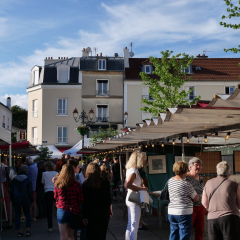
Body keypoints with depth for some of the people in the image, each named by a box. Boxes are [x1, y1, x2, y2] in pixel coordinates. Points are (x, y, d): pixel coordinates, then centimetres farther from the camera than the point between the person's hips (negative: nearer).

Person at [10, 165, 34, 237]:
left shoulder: (14, 180, 2)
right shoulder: (28, 180, -6)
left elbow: (11, 191, 6)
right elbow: (30, 191, -5)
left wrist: (12, 199, 14)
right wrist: (32, 200, 5)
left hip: (16, 201, 1)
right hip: (25, 200, -1)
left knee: (17, 215, 7)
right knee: (27, 214, 10)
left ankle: (19, 231, 9)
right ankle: (28, 230, 4)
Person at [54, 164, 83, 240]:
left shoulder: (58, 184, -9)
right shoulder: (77, 185, -12)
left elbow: (55, 197, 7)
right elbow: (80, 200, -3)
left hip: (62, 210, 0)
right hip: (73, 211, 1)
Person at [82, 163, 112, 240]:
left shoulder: (86, 183, -10)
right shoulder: (105, 182, -4)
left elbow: (85, 201, -9)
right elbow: (109, 197, 2)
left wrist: (84, 217, -5)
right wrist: (110, 210, 15)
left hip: (91, 213, -2)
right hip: (104, 212, 2)